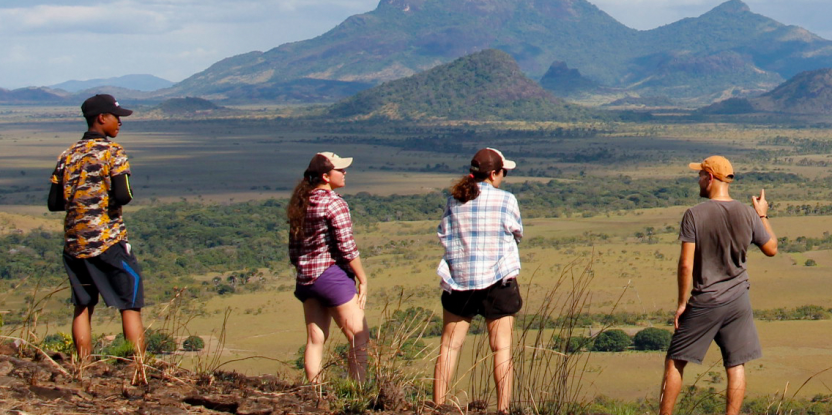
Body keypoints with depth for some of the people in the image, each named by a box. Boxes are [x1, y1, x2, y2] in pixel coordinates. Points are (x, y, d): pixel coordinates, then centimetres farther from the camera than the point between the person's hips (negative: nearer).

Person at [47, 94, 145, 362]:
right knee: (131, 307, 0)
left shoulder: (68, 155, 11)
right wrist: (106, 198, 4)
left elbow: (54, 204, 10)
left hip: (73, 244, 6)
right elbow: (123, 196, -17)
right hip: (107, 240, -6)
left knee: (83, 307, 15)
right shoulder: (112, 151, -7)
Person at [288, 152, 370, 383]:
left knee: (315, 340, 11)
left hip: (306, 278, 8)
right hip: (332, 274, -8)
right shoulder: (335, 204, -13)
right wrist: (363, 280, -7)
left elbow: (293, 251, 14)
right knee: (360, 338, -1)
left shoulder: (300, 204, 10)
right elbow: (347, 247, -15)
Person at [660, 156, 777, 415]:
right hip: (738, 301, 3)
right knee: (736, 365, 9)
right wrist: (763, 215, 22)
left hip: (703, 303, -3)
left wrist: (682, 303, -5)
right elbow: (771, 249, 10)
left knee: (675, 362, 10)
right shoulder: (748, 215, -3)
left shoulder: (695, 215, -12)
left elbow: (686, 265, -15)